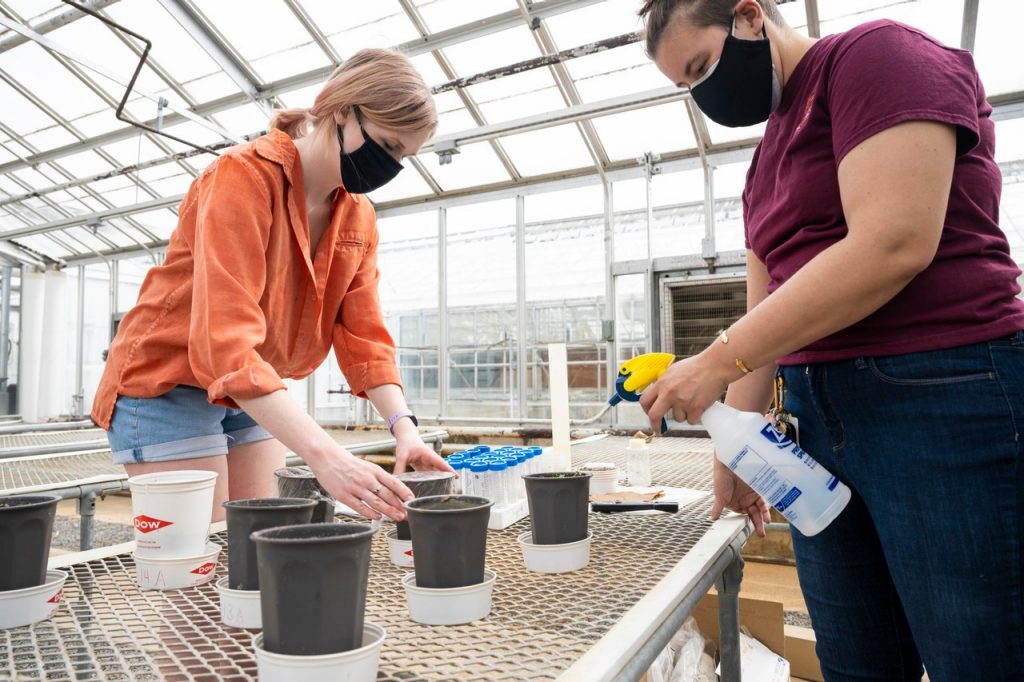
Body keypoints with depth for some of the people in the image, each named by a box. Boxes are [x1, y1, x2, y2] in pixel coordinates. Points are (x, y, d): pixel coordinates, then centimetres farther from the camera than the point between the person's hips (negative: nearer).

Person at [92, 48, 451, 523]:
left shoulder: (359, 218, -2)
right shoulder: (244, 175, -23)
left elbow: (363, 334, -6)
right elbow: (225, 342, -33)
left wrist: (403, 426, -23)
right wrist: (322, 453, -43)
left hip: (259, 398, 6)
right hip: (167, 388, -6)